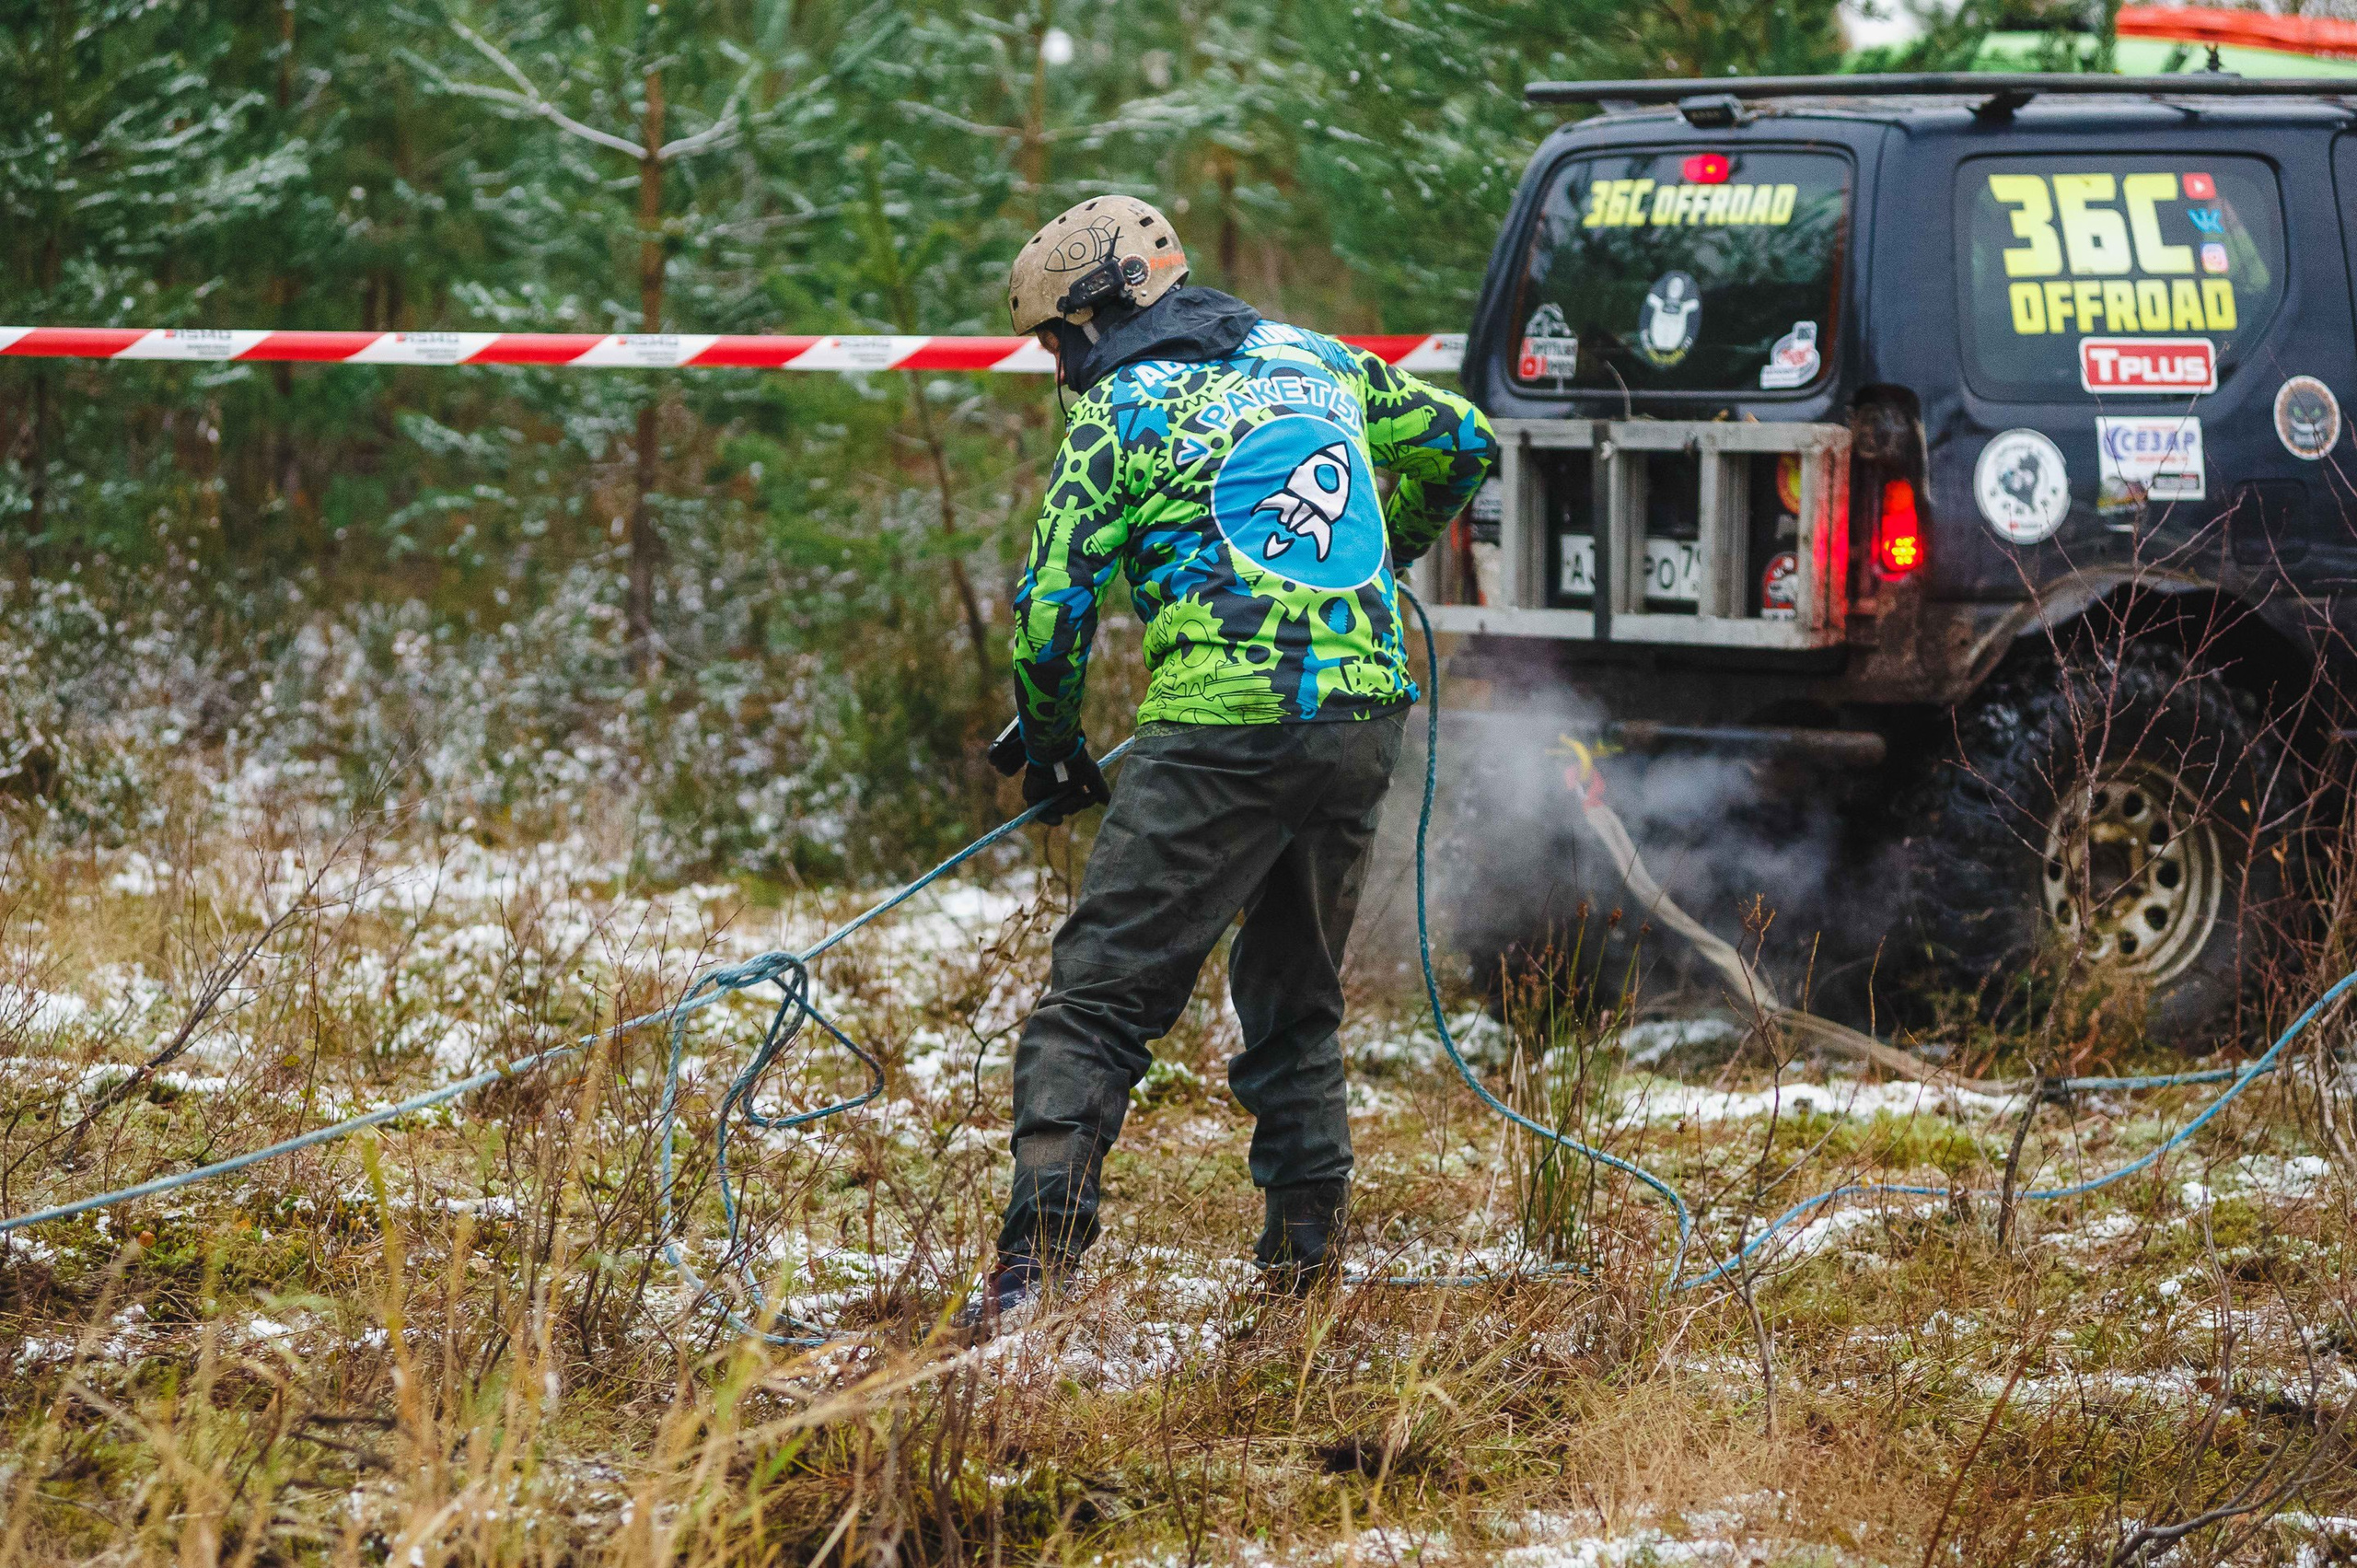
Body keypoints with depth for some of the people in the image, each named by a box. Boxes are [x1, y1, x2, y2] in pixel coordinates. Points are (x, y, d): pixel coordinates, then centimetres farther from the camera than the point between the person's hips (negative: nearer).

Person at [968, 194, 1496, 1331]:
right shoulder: (1313, 359, 18)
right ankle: (1305, 1245, 19)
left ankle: (1040, 1251, -17)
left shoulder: (1121, 409, 1)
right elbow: (1460, 442, 31)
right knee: (1294, 992, 21)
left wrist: (1051, 752, 13)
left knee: (1101, 994, -5)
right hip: (1366, 715, 6)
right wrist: (1387, 559, 46)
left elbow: (1052, 606, -3)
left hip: (1224, 728, -6)